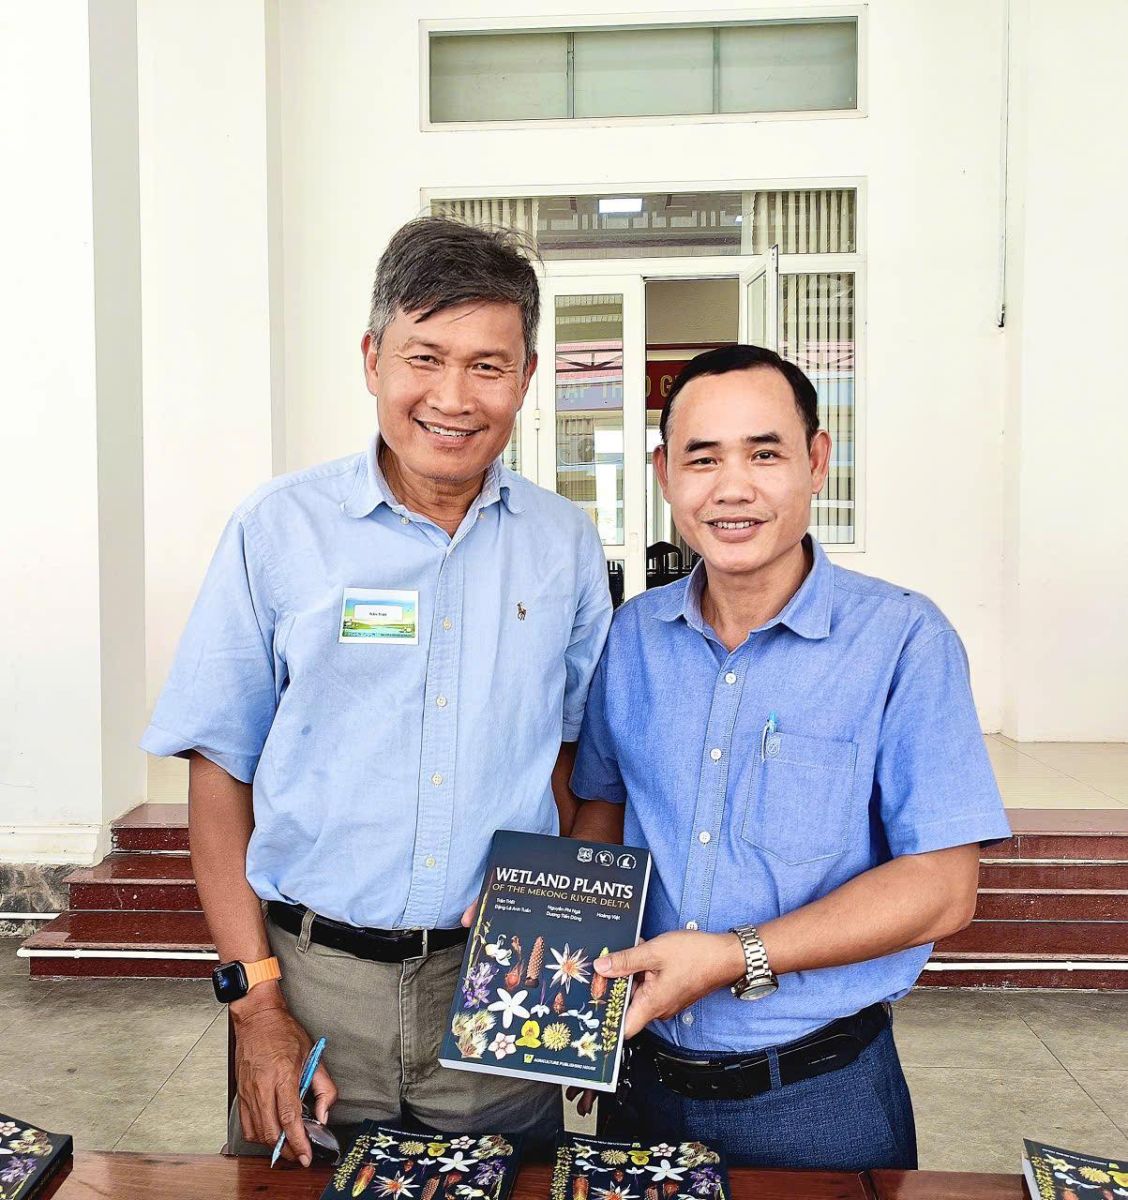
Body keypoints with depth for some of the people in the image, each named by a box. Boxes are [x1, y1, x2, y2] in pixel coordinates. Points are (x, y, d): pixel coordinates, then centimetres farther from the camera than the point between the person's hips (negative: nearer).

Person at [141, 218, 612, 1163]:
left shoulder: (565, 545, 0)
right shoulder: (279, 530, -6)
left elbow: (576, 757, 8)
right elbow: (220, 773, -2)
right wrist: (255, 999, -7)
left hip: (499, 984, 2)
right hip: (314, 977, -1)